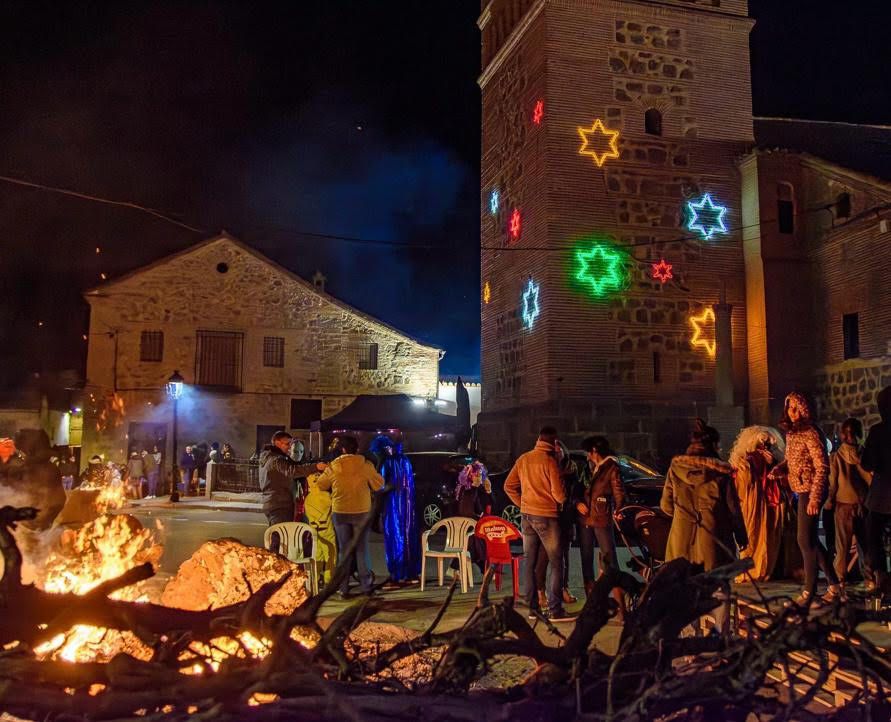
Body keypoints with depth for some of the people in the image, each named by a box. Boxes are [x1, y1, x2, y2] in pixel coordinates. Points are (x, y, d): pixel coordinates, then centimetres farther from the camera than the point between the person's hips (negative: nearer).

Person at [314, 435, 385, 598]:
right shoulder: (365, 465, -6)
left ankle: (344, 589, 9)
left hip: (340, 513, 1)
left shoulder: (333, 467, -3)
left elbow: (320, 485, 8)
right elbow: (379, 485, 1)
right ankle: (366, 587, 12)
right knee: (362, 550, 9)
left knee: (344, 550, 9)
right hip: (362, 512, -1)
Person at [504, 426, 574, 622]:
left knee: (530, 562, 12)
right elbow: (559, 494, -14)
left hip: (527, 515, 7)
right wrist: (563, 502, 7)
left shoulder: (523, 459, 5)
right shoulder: (550, 461, -14)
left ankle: (533, 607, 18)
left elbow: (509, 486, 9)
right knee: (556, 564, 1)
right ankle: (555, 610, -1)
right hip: (546, 516, -6)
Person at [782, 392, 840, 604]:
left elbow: (822, 467, -18)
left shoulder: (810, 433, -15)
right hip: (801, 491, 9)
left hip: (810, 491, -9)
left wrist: (814, 497, -22)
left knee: (806, 541, -4)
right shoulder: (791, 433, 10)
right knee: (811, 540, 14)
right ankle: (834, 584, 25)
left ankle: (809, 590, 6)